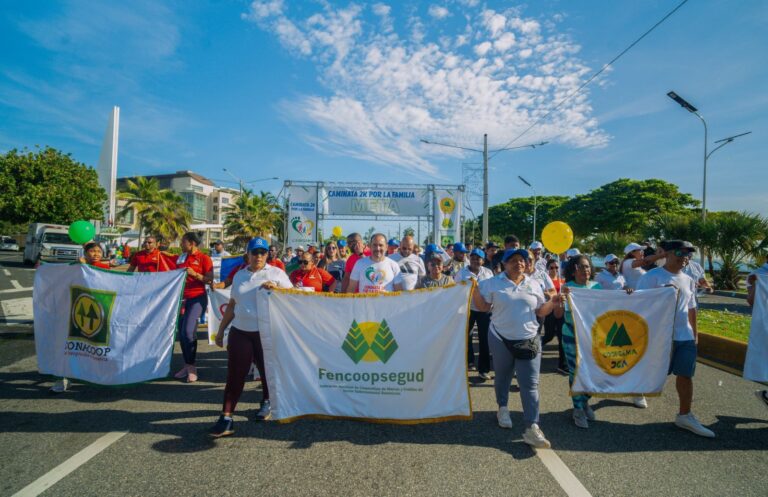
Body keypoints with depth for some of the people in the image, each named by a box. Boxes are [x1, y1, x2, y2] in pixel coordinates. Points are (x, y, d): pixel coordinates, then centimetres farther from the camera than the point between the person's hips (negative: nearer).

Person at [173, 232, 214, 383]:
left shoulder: (204, 258, -6)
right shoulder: (180, 258, 12)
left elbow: (210, 280, -10)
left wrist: (195, 274, -21)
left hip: (197, 298, -7)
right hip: (182, 298, 7)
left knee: (188, 330, -16)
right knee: (181, 332, 8)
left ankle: (191, 367, -2)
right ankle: (187, 365, 22)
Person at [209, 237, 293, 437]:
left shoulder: (276, 273, -1)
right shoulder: (239, 275, 11)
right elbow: (232, 305, 16)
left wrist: (275, 288, -22)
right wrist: (221, 330, 15)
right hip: (239, 331, 3)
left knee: (267, 370, 13)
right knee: (235, 375, 0)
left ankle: (266, 403, 37)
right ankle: (226, 417, 6)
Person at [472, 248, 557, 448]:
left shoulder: (534, 285, 6)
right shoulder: (493, 283, -2)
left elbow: (541, 311, 11)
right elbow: (483, 307, -4)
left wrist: (554, 301, -5)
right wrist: (474, 289, -18)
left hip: (529, 340, 1)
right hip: (501, 339, -1)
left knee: (530, 384, -4)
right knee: (502, 376, 17)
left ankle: (532, 428, -1)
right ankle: (503, 408, 41)